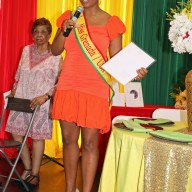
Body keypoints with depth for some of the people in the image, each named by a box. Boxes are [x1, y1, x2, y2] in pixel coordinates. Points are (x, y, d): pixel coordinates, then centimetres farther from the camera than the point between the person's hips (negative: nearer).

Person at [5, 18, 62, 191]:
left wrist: (45, 96, -20)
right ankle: (27, 168, 21)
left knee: (38, 136, 1)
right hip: (21, 99, 5)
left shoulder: (56, 55, -7)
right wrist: (13, 91, 13)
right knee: (16, 132, 4)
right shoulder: (26, 50, 8)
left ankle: (34, 174, 16)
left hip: (41, 102, -5)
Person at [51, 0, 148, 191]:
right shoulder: (69, 17, 10)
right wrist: (64, 31, -7)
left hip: (95, 90, -3)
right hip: (68, 87, 4)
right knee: (69, 140, 10)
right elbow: (55, 51, 10)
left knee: (89, 143, -1)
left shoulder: (111, 22, -1)